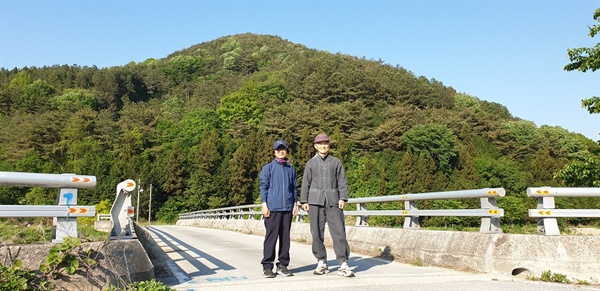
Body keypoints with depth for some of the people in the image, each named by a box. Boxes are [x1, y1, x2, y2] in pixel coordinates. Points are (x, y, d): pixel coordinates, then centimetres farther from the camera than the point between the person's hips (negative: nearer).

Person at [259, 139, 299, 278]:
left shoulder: (291, 169, 15)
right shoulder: (268, 167, 6)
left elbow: (294, 188, 17)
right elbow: (263, 187, 2)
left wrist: (295, 204, 10)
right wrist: (264, 204, -5)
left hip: (288, 208, 4)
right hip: (273, 208, -3)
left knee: (285, 237, 6)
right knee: (271, 236, -4)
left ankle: (283, 265, 14)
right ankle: (267, 266, 2)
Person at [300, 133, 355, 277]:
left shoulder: (336, 162, 12)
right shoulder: (311, 163, 12)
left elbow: (342, 181, 9)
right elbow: (305, 183, 12)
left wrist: (343, 198, -1)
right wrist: (304, 201, 5)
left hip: (333, 201, -1)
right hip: (315, 201, 1)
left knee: (339, 231, -8)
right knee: (317, 233, 3)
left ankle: (343, 264, -6)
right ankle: (321, 263, 14)